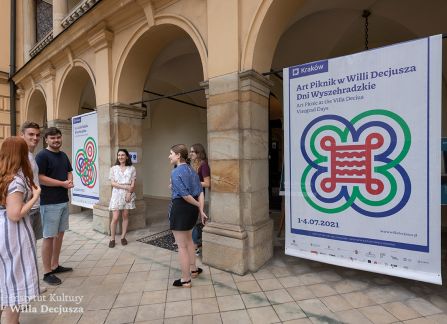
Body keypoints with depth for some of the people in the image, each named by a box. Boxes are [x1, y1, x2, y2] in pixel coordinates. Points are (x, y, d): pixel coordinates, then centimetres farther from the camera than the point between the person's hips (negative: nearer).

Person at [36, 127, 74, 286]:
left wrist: (70, 180, -4)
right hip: (50, 203, -7)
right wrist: (63, 183, -14)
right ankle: (47, 272, 12)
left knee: (60, 234, 14)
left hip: (64, 201, 7)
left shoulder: (63, 155, 12)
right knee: (49, 236, 0)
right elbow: (40, 178, -17)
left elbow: (69, 171, 18)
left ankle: (55, 265, 27)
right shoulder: (42, 155, -10)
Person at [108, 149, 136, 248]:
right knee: (115, 218, -4)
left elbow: (133, 184, 0)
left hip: (128, 194, 1)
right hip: (117, 194, -1)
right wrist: (125, 187, -15)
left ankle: (123, 237, 19)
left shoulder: (132, 168, 3)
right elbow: (113, 183, -4)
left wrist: (129, 193, -14)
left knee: (125, 216, 7)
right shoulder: (113, 168, 3)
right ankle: (112, 239, 11)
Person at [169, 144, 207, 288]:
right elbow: (200, 192, 1)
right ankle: (193, 269, 43)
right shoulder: (192, 170, 6)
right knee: (188, 240, 27)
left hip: (180, 207, -8)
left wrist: (198, 206, -8)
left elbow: (185, 195, -22)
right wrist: (202, 210, 0)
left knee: (182, 245, 7)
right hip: (192, 208, 9)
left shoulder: (175, 172, -17)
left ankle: (185, 280, 23)